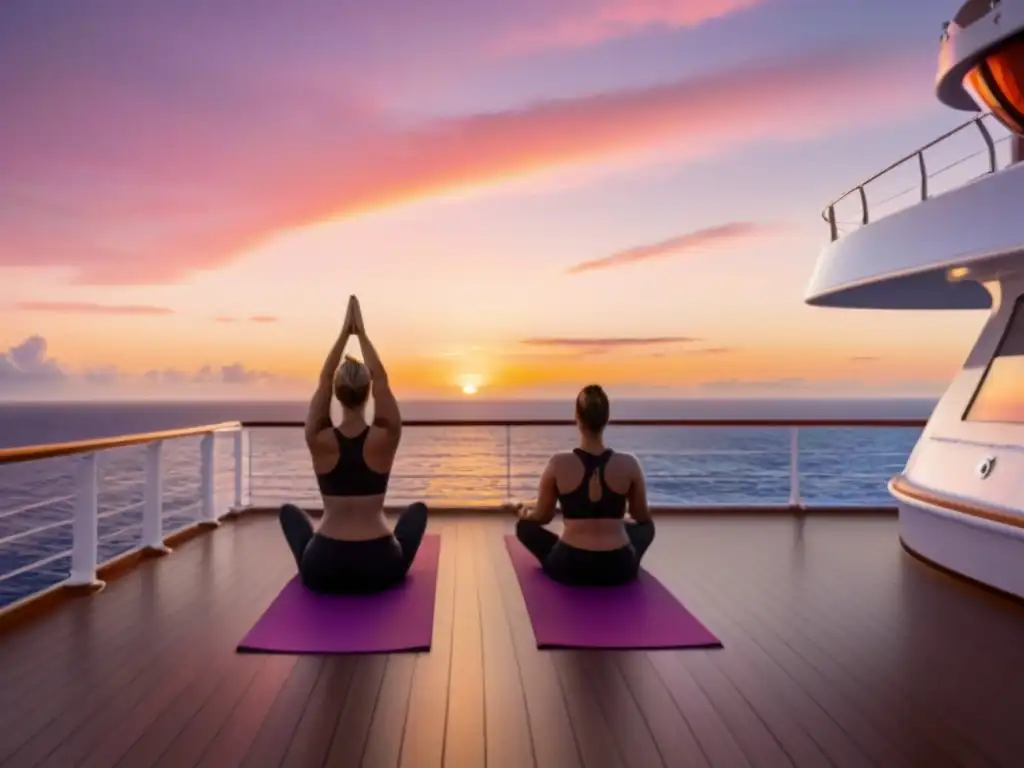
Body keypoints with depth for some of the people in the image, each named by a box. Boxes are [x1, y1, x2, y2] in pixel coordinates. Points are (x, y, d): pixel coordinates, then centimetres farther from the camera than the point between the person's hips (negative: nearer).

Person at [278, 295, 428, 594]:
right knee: (418, 509, 30)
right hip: (380, 567, 0)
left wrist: (344, 333, 6)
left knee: (289, 511, 32)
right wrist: (362, 334, 6)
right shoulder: (384, 438, -9)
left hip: (322, 568, 0)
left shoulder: (320, 440, -7)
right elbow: (382, 381, 2)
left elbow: (323, 382, 5)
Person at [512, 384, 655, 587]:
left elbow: (542, 517, 6)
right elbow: (643, 517, 10)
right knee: (646, 527, 33)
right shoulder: (630, 464, -6)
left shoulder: (558, 464, -9)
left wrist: (524, 513, 30)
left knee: (525, 525, 25)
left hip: (568, 567, -1)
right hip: (619, 569, 2)